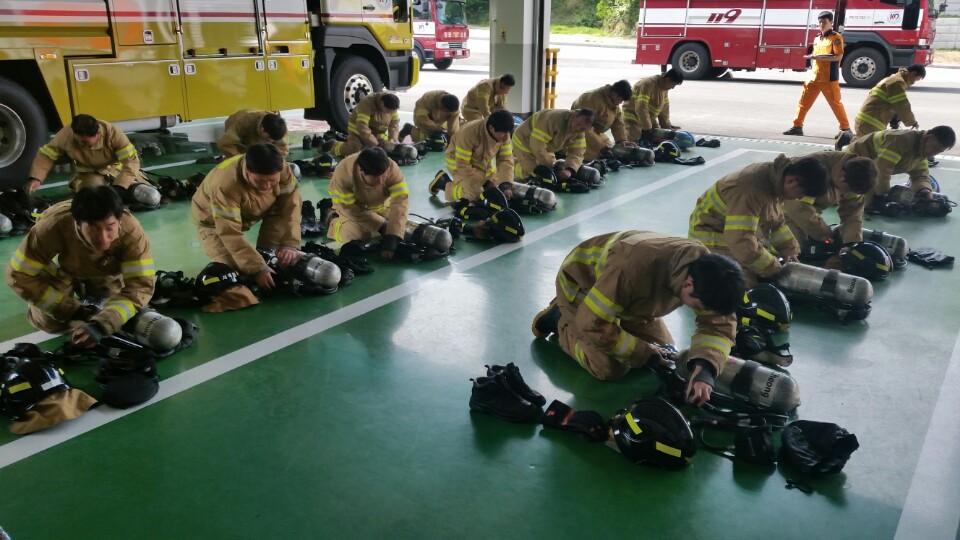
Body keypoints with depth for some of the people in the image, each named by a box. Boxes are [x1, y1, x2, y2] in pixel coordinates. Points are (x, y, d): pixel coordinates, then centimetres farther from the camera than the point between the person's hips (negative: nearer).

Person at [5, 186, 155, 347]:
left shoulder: (131, 231, -41)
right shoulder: (54, 226, -41)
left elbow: (139, 285, -41)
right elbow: (20, 275, -30)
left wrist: (100, 325, -54)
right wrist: (72, 310, -29)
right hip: (63, 268, 0)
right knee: (48, 322, -8)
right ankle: (76, 289, 20)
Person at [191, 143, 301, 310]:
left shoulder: (281, 169, -29)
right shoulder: (225, 184, -41)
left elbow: (290, 205, -23)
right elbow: (230, 233, -38)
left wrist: (290, 244, -34)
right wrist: (257, 268, -40)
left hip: (252, 212, 5)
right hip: (214, 221, -5)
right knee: (234, 268, -29)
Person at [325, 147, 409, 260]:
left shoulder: (392, 168, -36)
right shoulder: (343, 173, -38)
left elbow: (400, 200, -40)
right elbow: (351, 209, -29)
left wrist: (392, 237, -50)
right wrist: (381, 226, -30)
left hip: (381, 206, 2)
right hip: (353, 207, -2)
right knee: (355, 235, -21)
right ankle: (334, 221, 11)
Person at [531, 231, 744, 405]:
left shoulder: (705, 267, -25)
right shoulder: (634, 268, -45)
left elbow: (720, 324, -18)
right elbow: (592, 323, -37)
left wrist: (705, 368, -37)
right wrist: (644, 352, -26)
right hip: (580, 283, -6)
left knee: (664, 354, 5)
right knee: (612, 368, -15)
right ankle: (559, 320, 7)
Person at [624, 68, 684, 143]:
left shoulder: (664, 87, 0)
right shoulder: (648, 84, -28)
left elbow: (664, 108, 7)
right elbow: (641, 109, -32)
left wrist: (666, 125, -2)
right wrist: (647, 128, -30)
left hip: (649, 118, 8)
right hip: (633, 117, -8)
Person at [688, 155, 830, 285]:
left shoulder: (775, 178, -6)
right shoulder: (751, 192, -36)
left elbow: (775, 220, 11)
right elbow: (742, 243, -37)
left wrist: (789, 250, 3)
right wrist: (774, 269, -24)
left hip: (738, 231, 9)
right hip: (712, 236, -9)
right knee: (746, 285, -17)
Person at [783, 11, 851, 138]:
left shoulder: (836, 37, -6)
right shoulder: (817, 38, 16)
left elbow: (839, 56, -15)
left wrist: (819, 57, -24)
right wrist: (812, 57, 1)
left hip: (829, 78, -7)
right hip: (815, 77, 7)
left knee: (835, 103, -3)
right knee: (804, 101, 3)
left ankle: (846, 128, 5)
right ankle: (797, 126, 10)